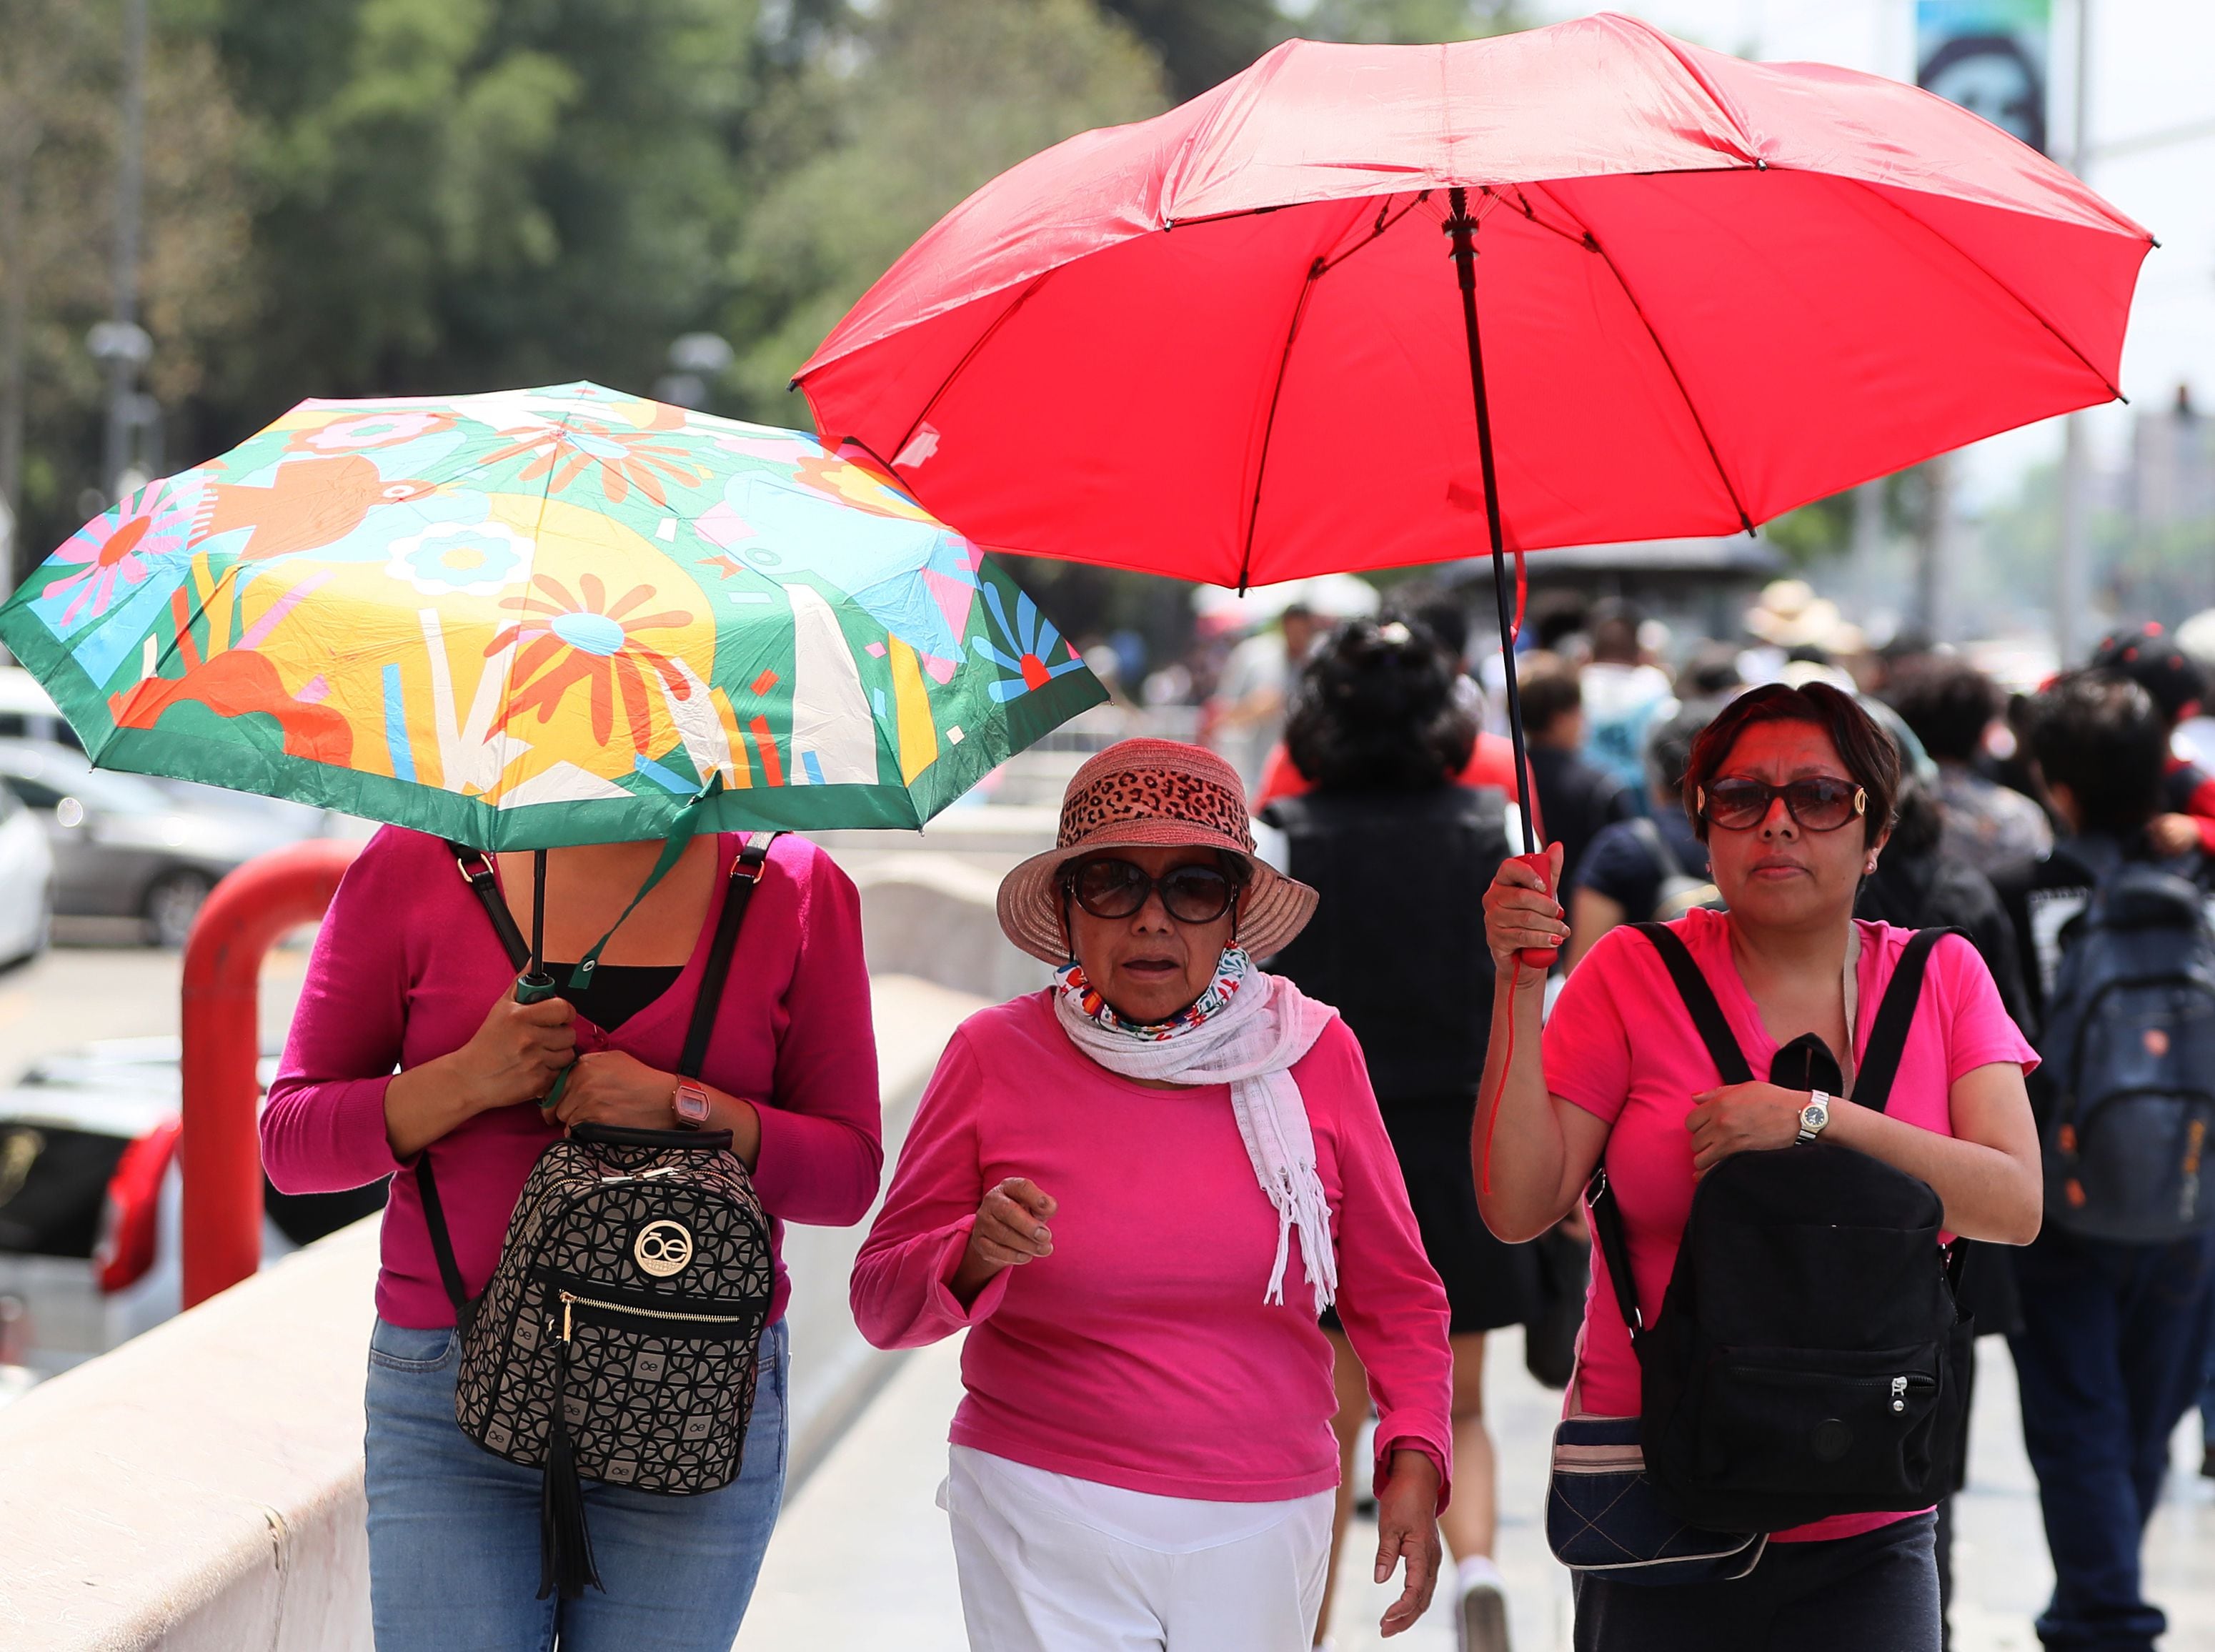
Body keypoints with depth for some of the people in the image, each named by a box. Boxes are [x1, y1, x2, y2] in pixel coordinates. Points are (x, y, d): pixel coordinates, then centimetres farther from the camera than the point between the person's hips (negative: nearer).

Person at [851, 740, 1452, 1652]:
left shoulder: (1314, 1053, -1)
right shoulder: (995, 1056, -3)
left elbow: (1395, 1293, 7)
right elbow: (881, 1300, 0)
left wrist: (1415, 1456, -6)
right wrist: (974, 1258, -20)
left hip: (1260, 1536, 1)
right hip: (1049, 1518, -1)